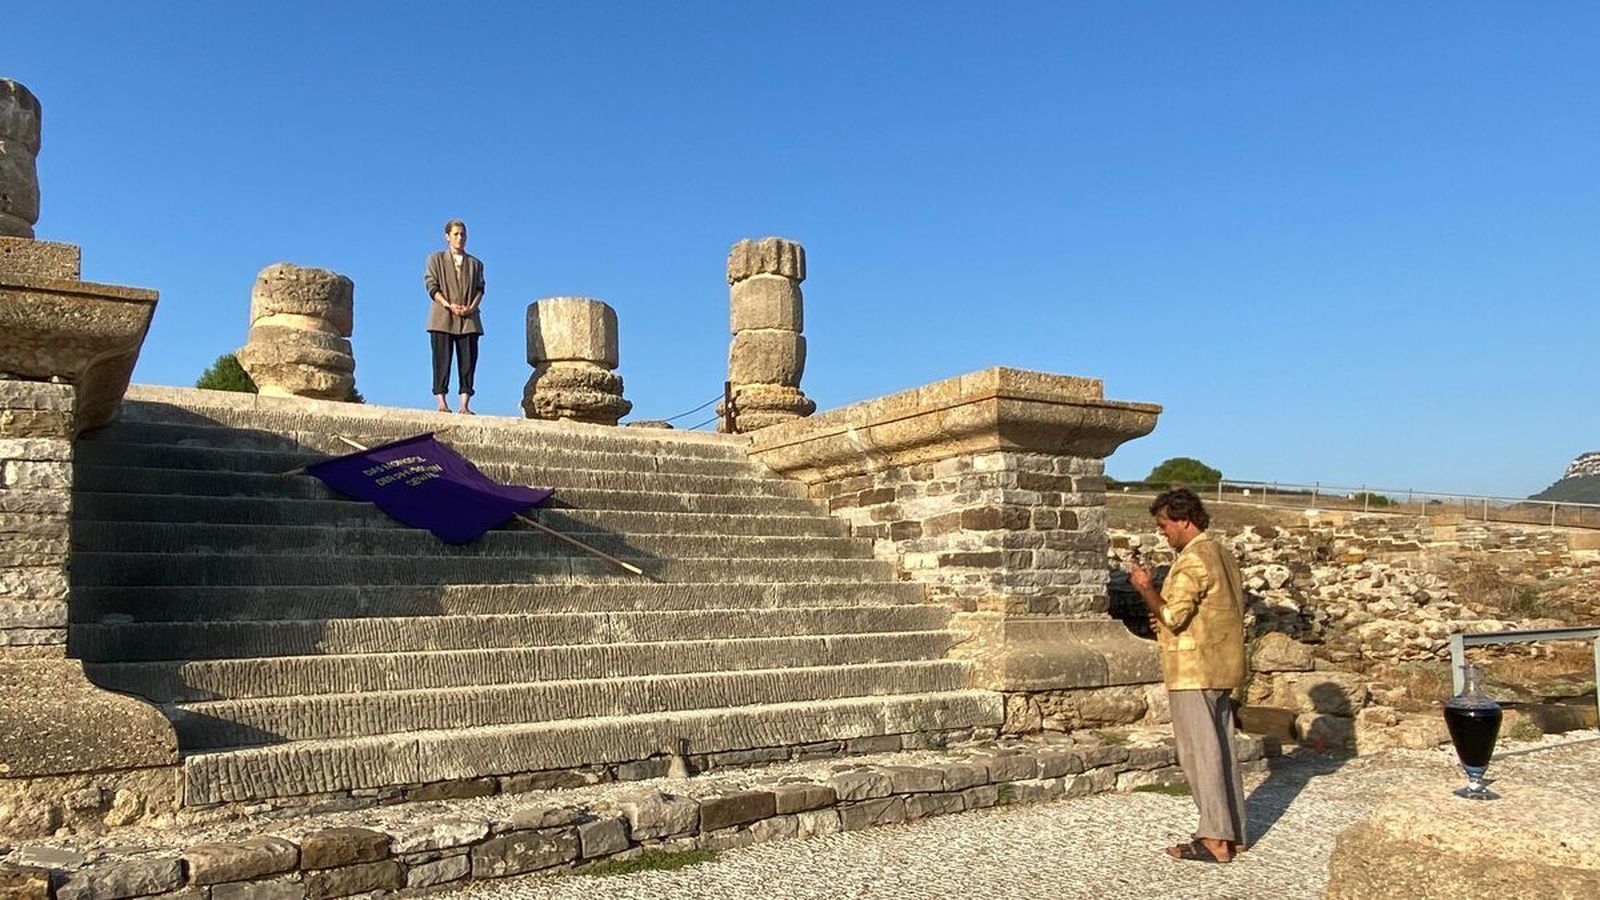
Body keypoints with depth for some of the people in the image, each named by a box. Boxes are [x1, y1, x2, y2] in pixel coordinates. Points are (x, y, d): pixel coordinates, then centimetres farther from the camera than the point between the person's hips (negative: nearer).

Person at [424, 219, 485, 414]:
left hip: (469, 319, 2)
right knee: (442, 359, -6)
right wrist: (448, 305, -13)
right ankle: (442, 403, -6)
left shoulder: (475, 263, 18)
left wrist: (471, 307, -9)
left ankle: (464, 405, -7)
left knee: (468, 360, -5)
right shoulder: (436, 259, 11)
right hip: (442, 318, -2)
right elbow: (431, 286, 1)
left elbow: (480, 289, 10)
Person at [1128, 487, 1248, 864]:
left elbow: (1173, 617, -21)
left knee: (1199, 751, -4)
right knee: (1222, 747, 13)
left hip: (1194, 671, -10)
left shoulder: (1192, 561, -17)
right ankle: (1232, 831, 20)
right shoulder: (1222, 554, 14)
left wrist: (1146, 588, -10)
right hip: (1222, 667, 10)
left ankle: (1214, 840, -1)